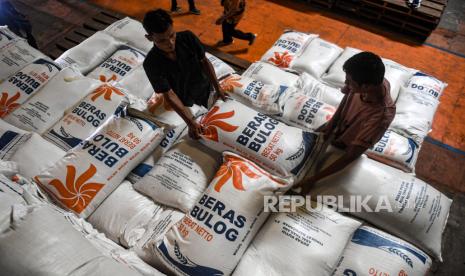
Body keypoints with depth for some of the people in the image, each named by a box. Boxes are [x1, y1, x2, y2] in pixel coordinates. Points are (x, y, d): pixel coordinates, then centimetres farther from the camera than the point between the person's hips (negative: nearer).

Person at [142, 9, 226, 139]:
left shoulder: (188, 37, -25)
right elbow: (169, 95, -28)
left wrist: (218, 89, -10)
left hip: (205, 88, 3)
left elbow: (204, 62, -12)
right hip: (185, 101, -2)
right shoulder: (152, 64, -30)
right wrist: (191, 122, -33)